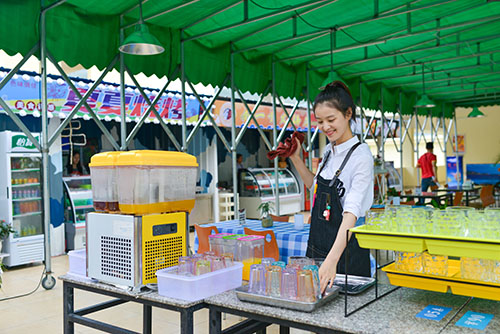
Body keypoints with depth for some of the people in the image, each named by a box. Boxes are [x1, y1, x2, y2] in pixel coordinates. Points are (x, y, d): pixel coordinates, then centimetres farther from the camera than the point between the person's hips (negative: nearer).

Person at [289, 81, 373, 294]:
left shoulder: (361, 156, -19)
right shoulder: (329, 150, 5)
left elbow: (352, 212, -30)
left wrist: (332, 260, -40)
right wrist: (296, 159, 8)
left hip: (345, 248, -7)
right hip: (318, 243, 7)